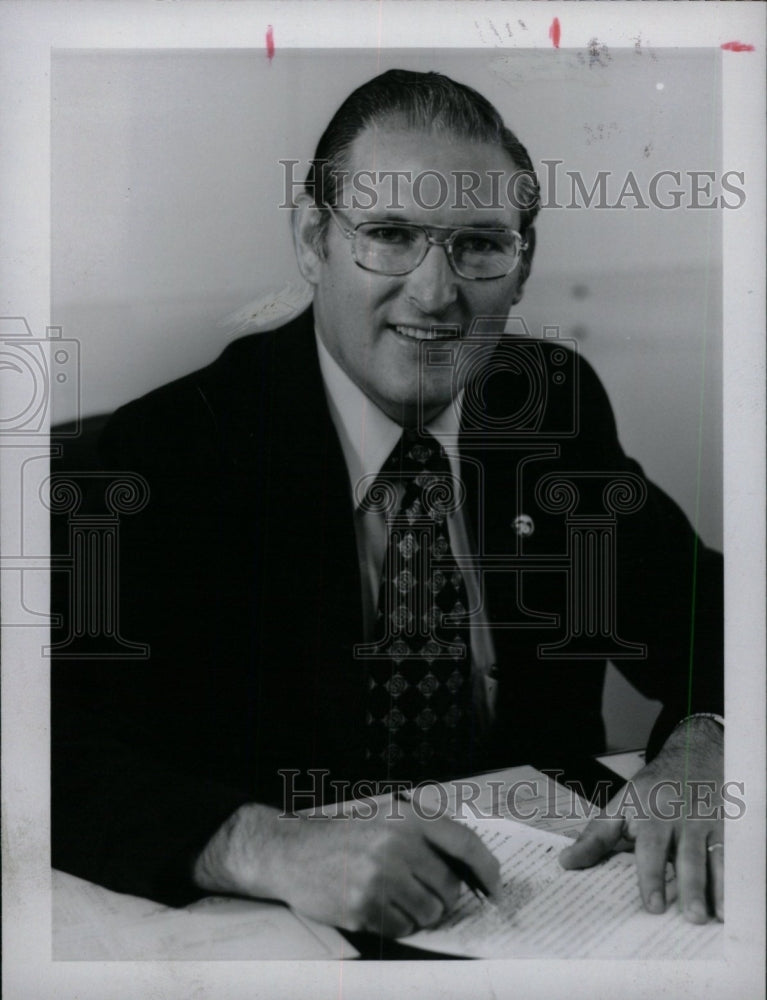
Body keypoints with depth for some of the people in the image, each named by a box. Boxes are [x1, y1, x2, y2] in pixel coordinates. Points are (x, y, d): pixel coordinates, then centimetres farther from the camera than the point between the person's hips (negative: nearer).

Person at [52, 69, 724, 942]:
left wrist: (698, 750, -16)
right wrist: (276, 850, -37)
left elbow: (706, 616, 5)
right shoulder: (173, 446, -13)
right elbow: (62, 747, -21)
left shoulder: (558, 405, 1)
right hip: (280, 948, -4)